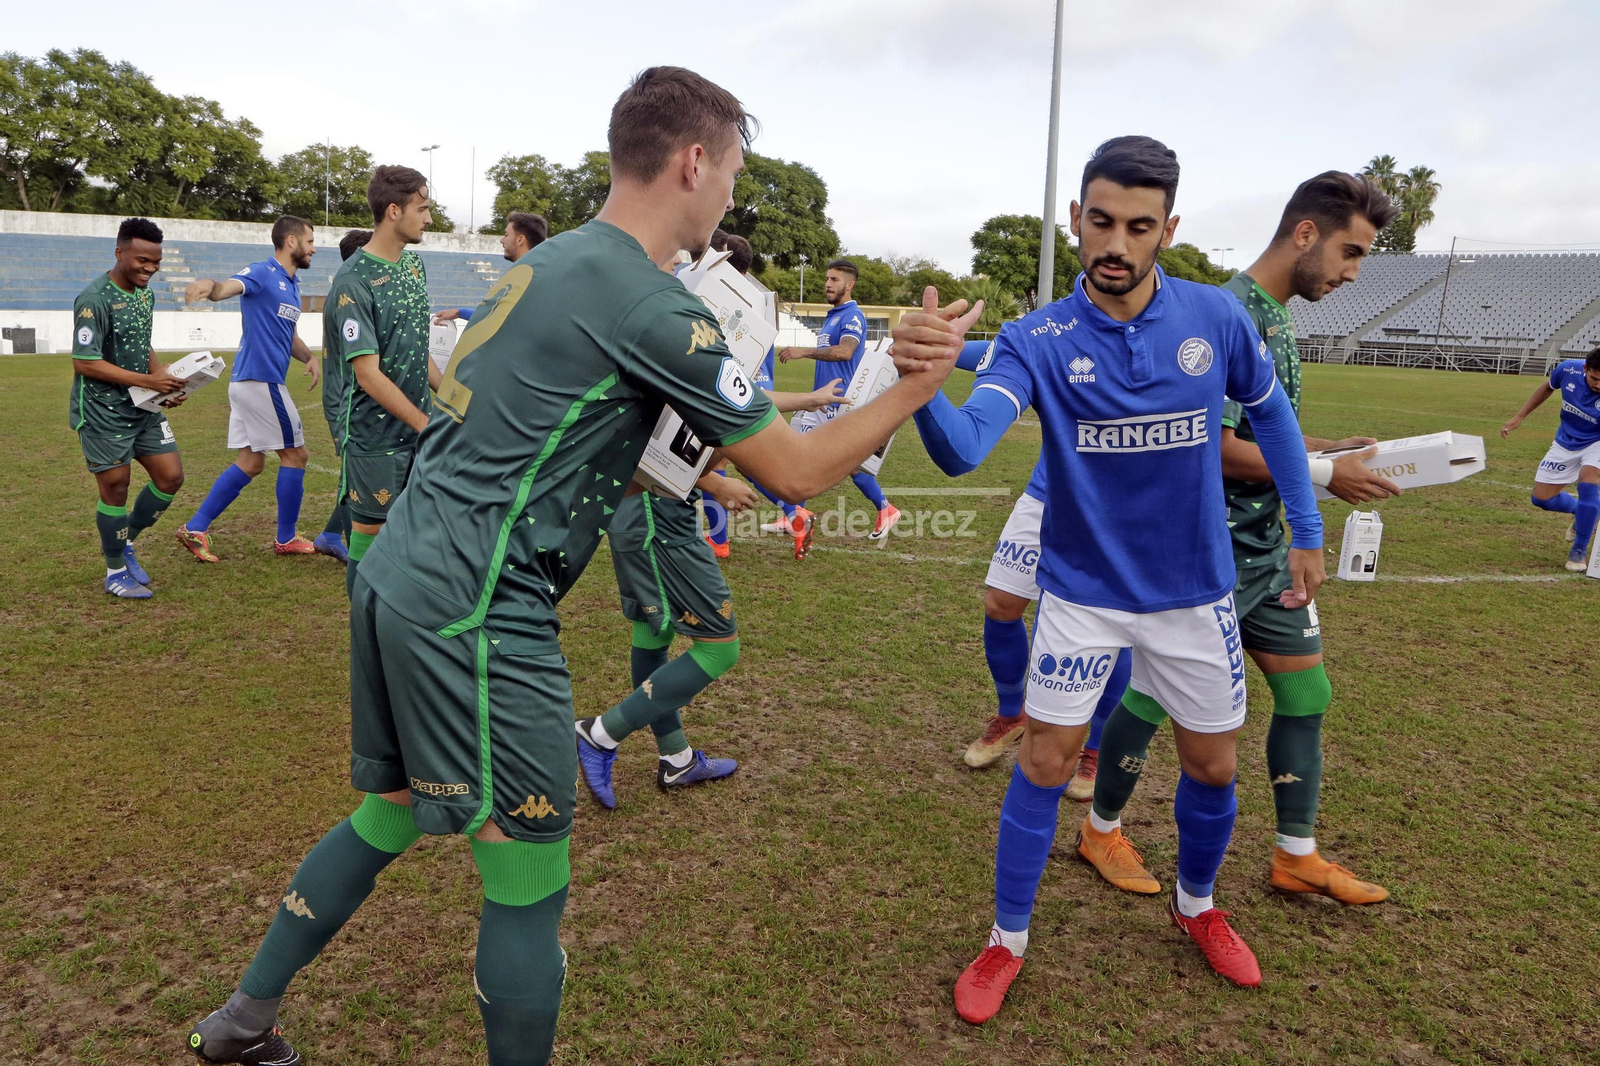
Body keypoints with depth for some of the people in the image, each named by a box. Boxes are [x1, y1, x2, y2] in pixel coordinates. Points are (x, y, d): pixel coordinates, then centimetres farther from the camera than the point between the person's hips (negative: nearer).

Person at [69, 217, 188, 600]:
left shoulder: (145, 294, 8)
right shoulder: (94, 299, -18)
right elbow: (85, 363, -20)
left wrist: (164, 377, 0)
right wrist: (148, 380, -23)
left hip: (143, 408, 8)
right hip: (102, 412, -8)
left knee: (171, 477, 5)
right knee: (116, 488, 0)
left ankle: (125, 543, 26)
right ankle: (115, 572, 17)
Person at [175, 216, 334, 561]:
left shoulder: (291, 284, 17)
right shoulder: (262, 273, -10)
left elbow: (289, 334, 23)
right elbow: (226, 288, -30)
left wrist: (310, 358, 3)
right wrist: (208, 283, -54)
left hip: (247, 383, 9)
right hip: (261, 380, -9)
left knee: (251, 462, 12)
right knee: (295, 455, 1)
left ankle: (195, 529, 13)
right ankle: (286, 539, 12)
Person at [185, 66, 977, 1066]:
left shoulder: (548, 261, 14)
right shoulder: (653, 305, -14)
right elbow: (797, 470, -8)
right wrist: (916, 387, 4)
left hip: (396, 576, 10)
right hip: (477, 609, -10)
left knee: (389, 814, 25)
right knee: (530, 881, 5)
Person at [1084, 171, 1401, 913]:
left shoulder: (1274, 317, 11)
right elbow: (1217, 448, -24)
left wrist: (1330, 448, 7)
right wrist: (1324, 474, -16)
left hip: (1264, 551, 9)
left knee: (1306, 693, 12)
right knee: (1156, 694, 5)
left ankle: (1297, 857, 27)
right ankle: (1101, 830, 26)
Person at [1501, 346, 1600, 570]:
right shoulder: (1568, 369, -23)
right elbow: (1548, 387, 3)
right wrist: (1520, 416, 5)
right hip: (1566, 443, 4)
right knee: (1542, 498, 3)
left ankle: (1579, 551, -11)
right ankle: (1581, 513, 38)